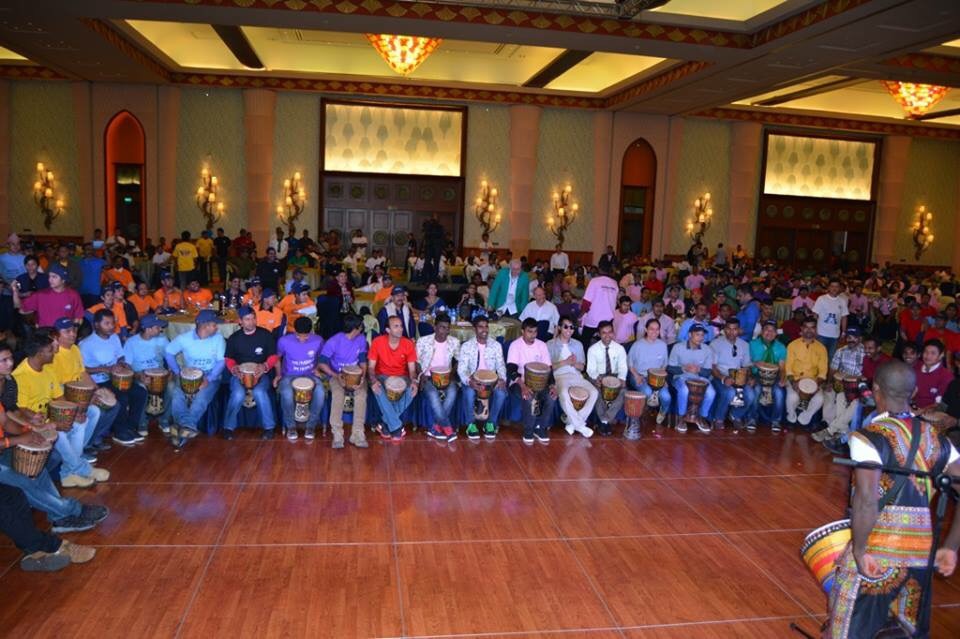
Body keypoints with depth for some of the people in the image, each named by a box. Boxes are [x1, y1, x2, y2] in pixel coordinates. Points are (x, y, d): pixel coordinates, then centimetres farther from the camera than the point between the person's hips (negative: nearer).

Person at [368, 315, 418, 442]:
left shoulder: (408, 344, -9)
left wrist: (413, 381, -29)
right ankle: (396, 427, -26)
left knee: (412, 390, -32)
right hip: (382, 376, -1)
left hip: (402, 377, 1)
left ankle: (386, 424, -17)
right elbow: (371, 366, -9)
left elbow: (412, 369, -6)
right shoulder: (377, 342, -12)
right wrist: (374, 380, -31)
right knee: (378, 390, -36)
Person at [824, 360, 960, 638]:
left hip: (877, 553, -6)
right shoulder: (936, 439, 6)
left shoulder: (868, 437, -13)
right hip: (923, 552, 6)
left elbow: (866, 499, -25)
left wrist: (859, 550, -15)